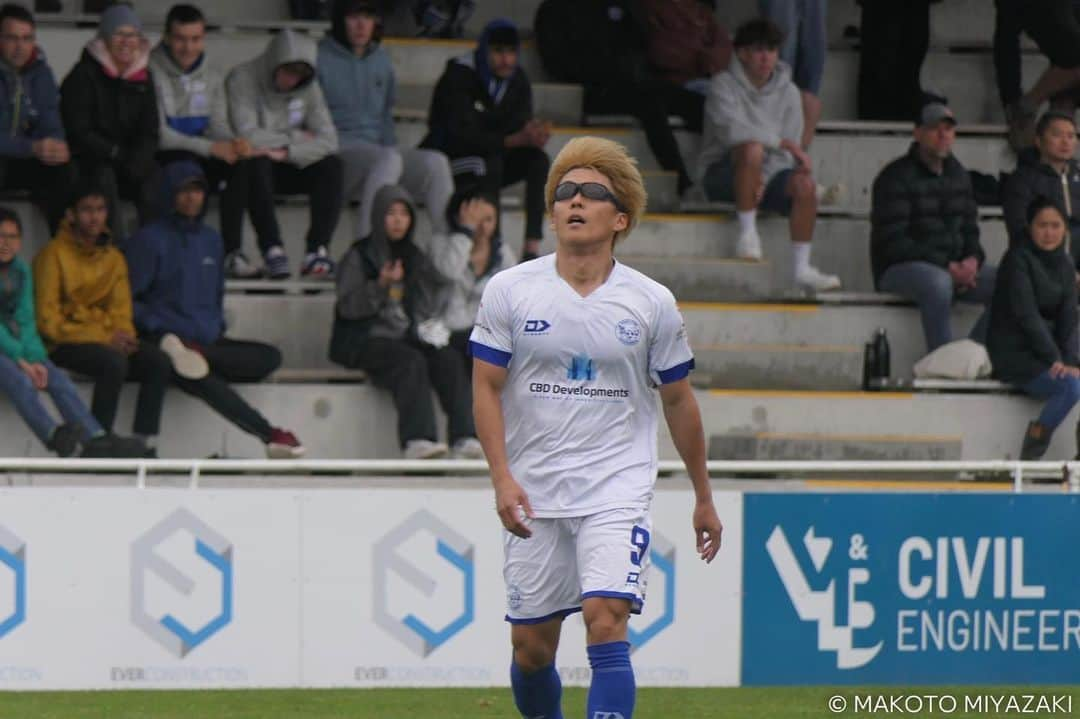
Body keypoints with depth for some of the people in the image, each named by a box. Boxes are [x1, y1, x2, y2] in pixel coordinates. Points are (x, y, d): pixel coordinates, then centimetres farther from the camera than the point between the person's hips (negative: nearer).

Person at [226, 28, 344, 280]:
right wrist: (295, 138, -12)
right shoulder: (243, 79, -13)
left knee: (331, 165, -23)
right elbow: (248, 136, -24)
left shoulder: (308, 88, 0)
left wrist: (286, 153, -27)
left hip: (289, 169, 4)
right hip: (249, 167, -4)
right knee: (257, 162, -38)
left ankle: (318, 249, -33)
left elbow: (328, 141, -12)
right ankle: (272, 249, -42)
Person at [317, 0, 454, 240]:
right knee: (388, 159, -36)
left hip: (377, 152, 6)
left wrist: (391, 145, 8)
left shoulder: (381, 60, 18)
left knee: (436, 162, -20)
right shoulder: (321, 58, -1)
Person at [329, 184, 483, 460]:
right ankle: (417, 439, -47)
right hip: (368, 341, -5)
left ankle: (464, 437, -38)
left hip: (408, 336, 5)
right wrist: (381, 286, -17)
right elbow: (348, 306, -6)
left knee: (449, 359, -25)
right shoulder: (359, 256, 5)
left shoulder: (414, 256, 20)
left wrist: (432, 328, 2)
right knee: (411, 361, -34)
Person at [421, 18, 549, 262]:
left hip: (491, 161, 6)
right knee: (490, 161, -35)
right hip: (445, 159, -6)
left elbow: (520, 126, -8)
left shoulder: (518, 80, -1)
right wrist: (515, 140, -41)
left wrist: (534, 135, -35)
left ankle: (532, 248, -26)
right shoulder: (459, 76, -21)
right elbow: (462, 135, -31)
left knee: (538, 159, -18)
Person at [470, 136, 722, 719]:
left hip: (618, 490, -1)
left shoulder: (652, 303, 1)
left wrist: (703, 497, 16)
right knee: (531, 643, 5)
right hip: (533, 495, 1)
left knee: (605, 621, -18)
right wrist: (502, 477, -11)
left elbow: (678, 400, 11)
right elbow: (486, 388, 1)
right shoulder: (508, 291, 0)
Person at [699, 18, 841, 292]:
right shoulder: (725, 85, -8)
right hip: (724, 174, -4)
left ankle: (801, 269, -23)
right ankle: (747, 232, -24)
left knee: (805, 185, -27)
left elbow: (788, 153, -1)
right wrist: (784, 143, -29)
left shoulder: (788, 92, 5)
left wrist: (764, 179, -20)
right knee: (752, 149, -37)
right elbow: (730, 130, -27)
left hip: (769, 174, 4)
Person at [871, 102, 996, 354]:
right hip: (900, 267, -7)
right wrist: (947, 267, -21)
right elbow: (893, 241, -15)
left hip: (954, 268, 7)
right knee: (938, 282, -39)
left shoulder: (958, 175, 15)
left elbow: (969, 229, 19)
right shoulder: (896, 177, -8)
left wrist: (972, 260, -6)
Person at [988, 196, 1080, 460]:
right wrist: (1055, 360, -23)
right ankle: (1030, 455, -18)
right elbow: (1026, 314, -18)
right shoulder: (1018, 258, -10)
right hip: (1014, 355, -7)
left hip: (1045, 349, 7)